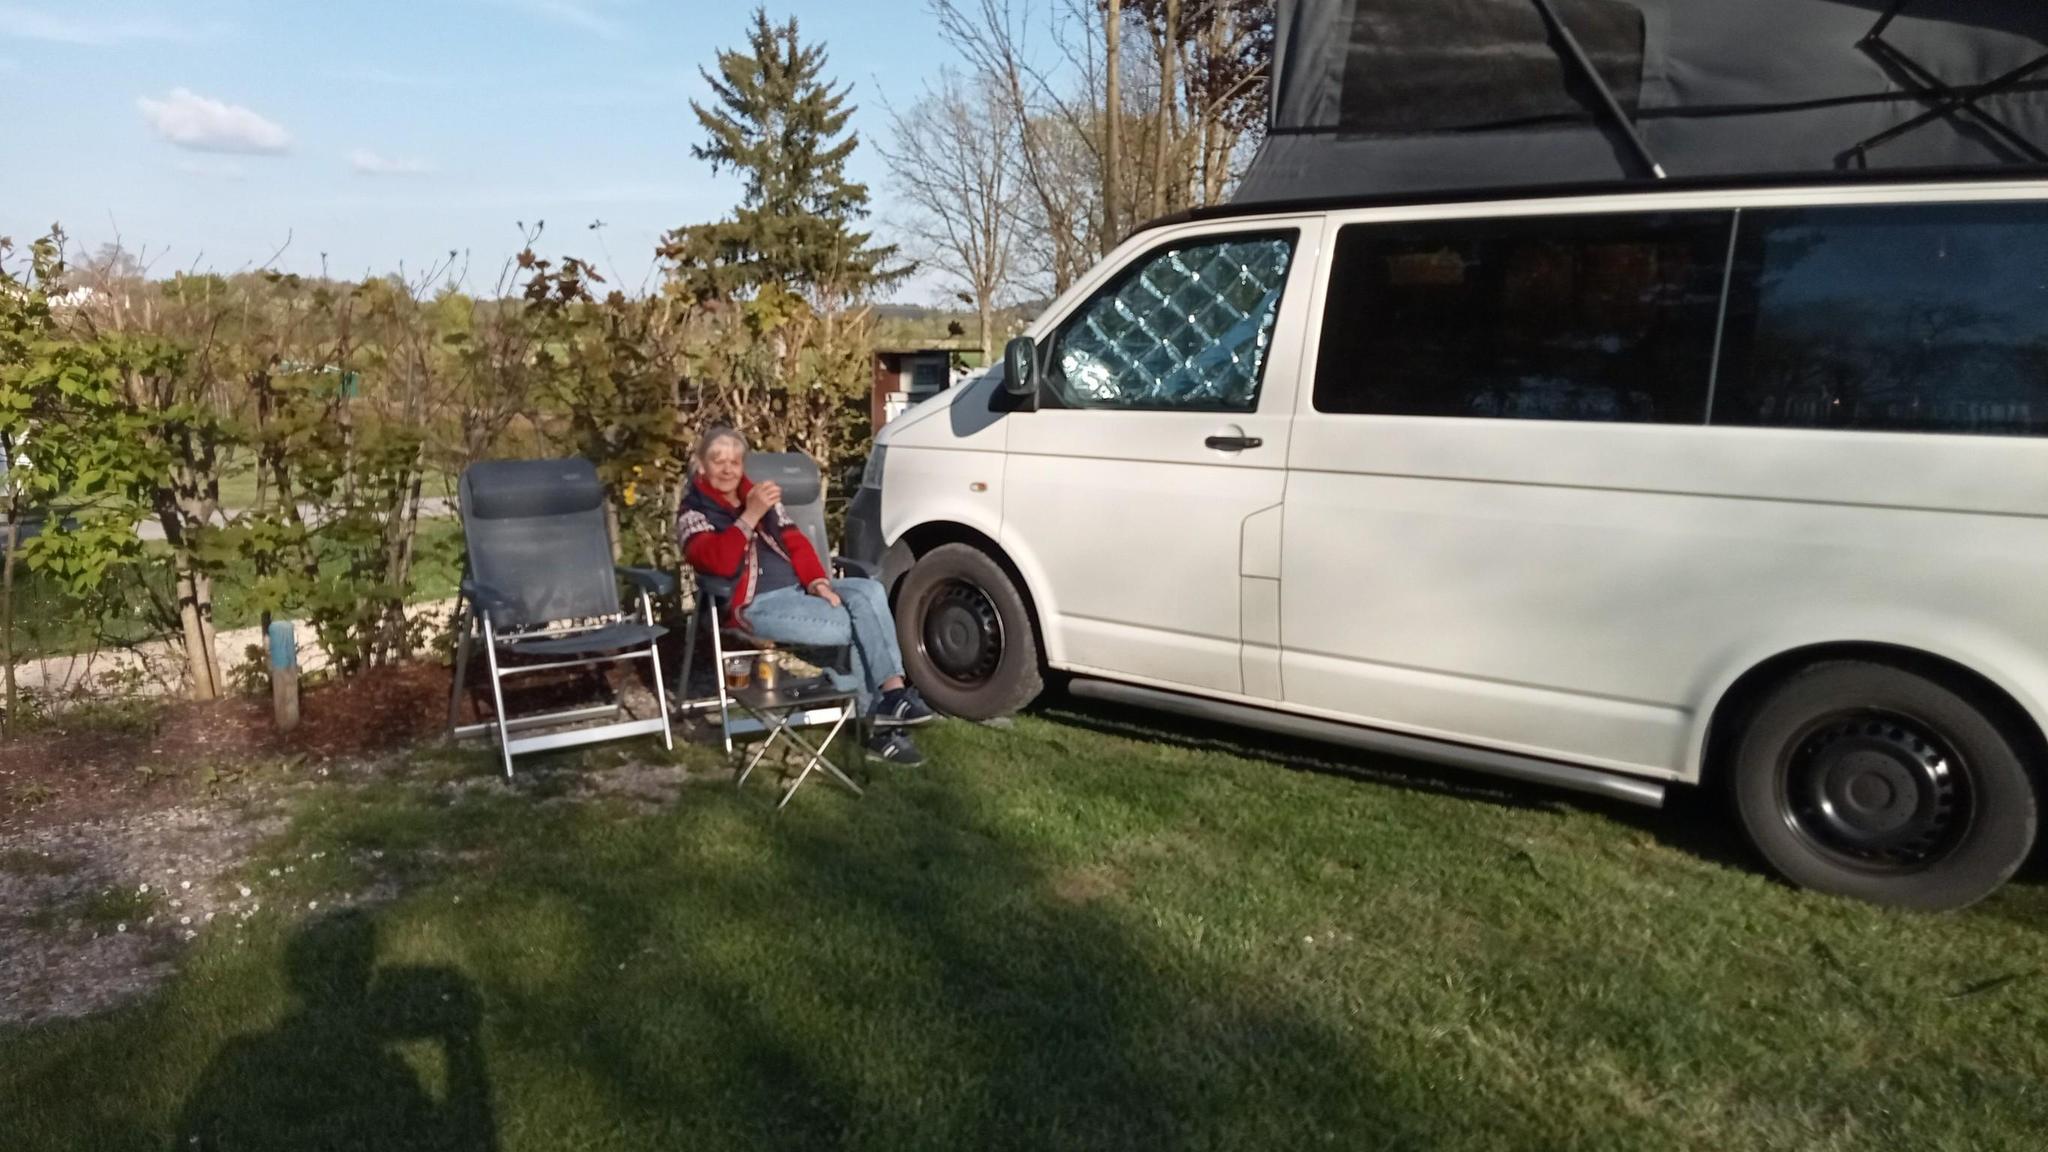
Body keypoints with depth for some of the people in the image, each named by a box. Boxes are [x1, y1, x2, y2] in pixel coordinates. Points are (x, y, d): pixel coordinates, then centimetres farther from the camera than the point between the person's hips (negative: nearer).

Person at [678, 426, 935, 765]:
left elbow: (795, 542, 14)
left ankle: (893, 694, -26)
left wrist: (817, 581, -5)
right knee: (857, 626, -23)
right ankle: (885, 707, -15)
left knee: (870, 592, -22)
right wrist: (750, 517, -31)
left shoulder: (757, 495, 20)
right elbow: (719, 562, -19)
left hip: (799, 588, 6)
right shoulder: (694, 512, 0)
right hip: (755, 604, -6)